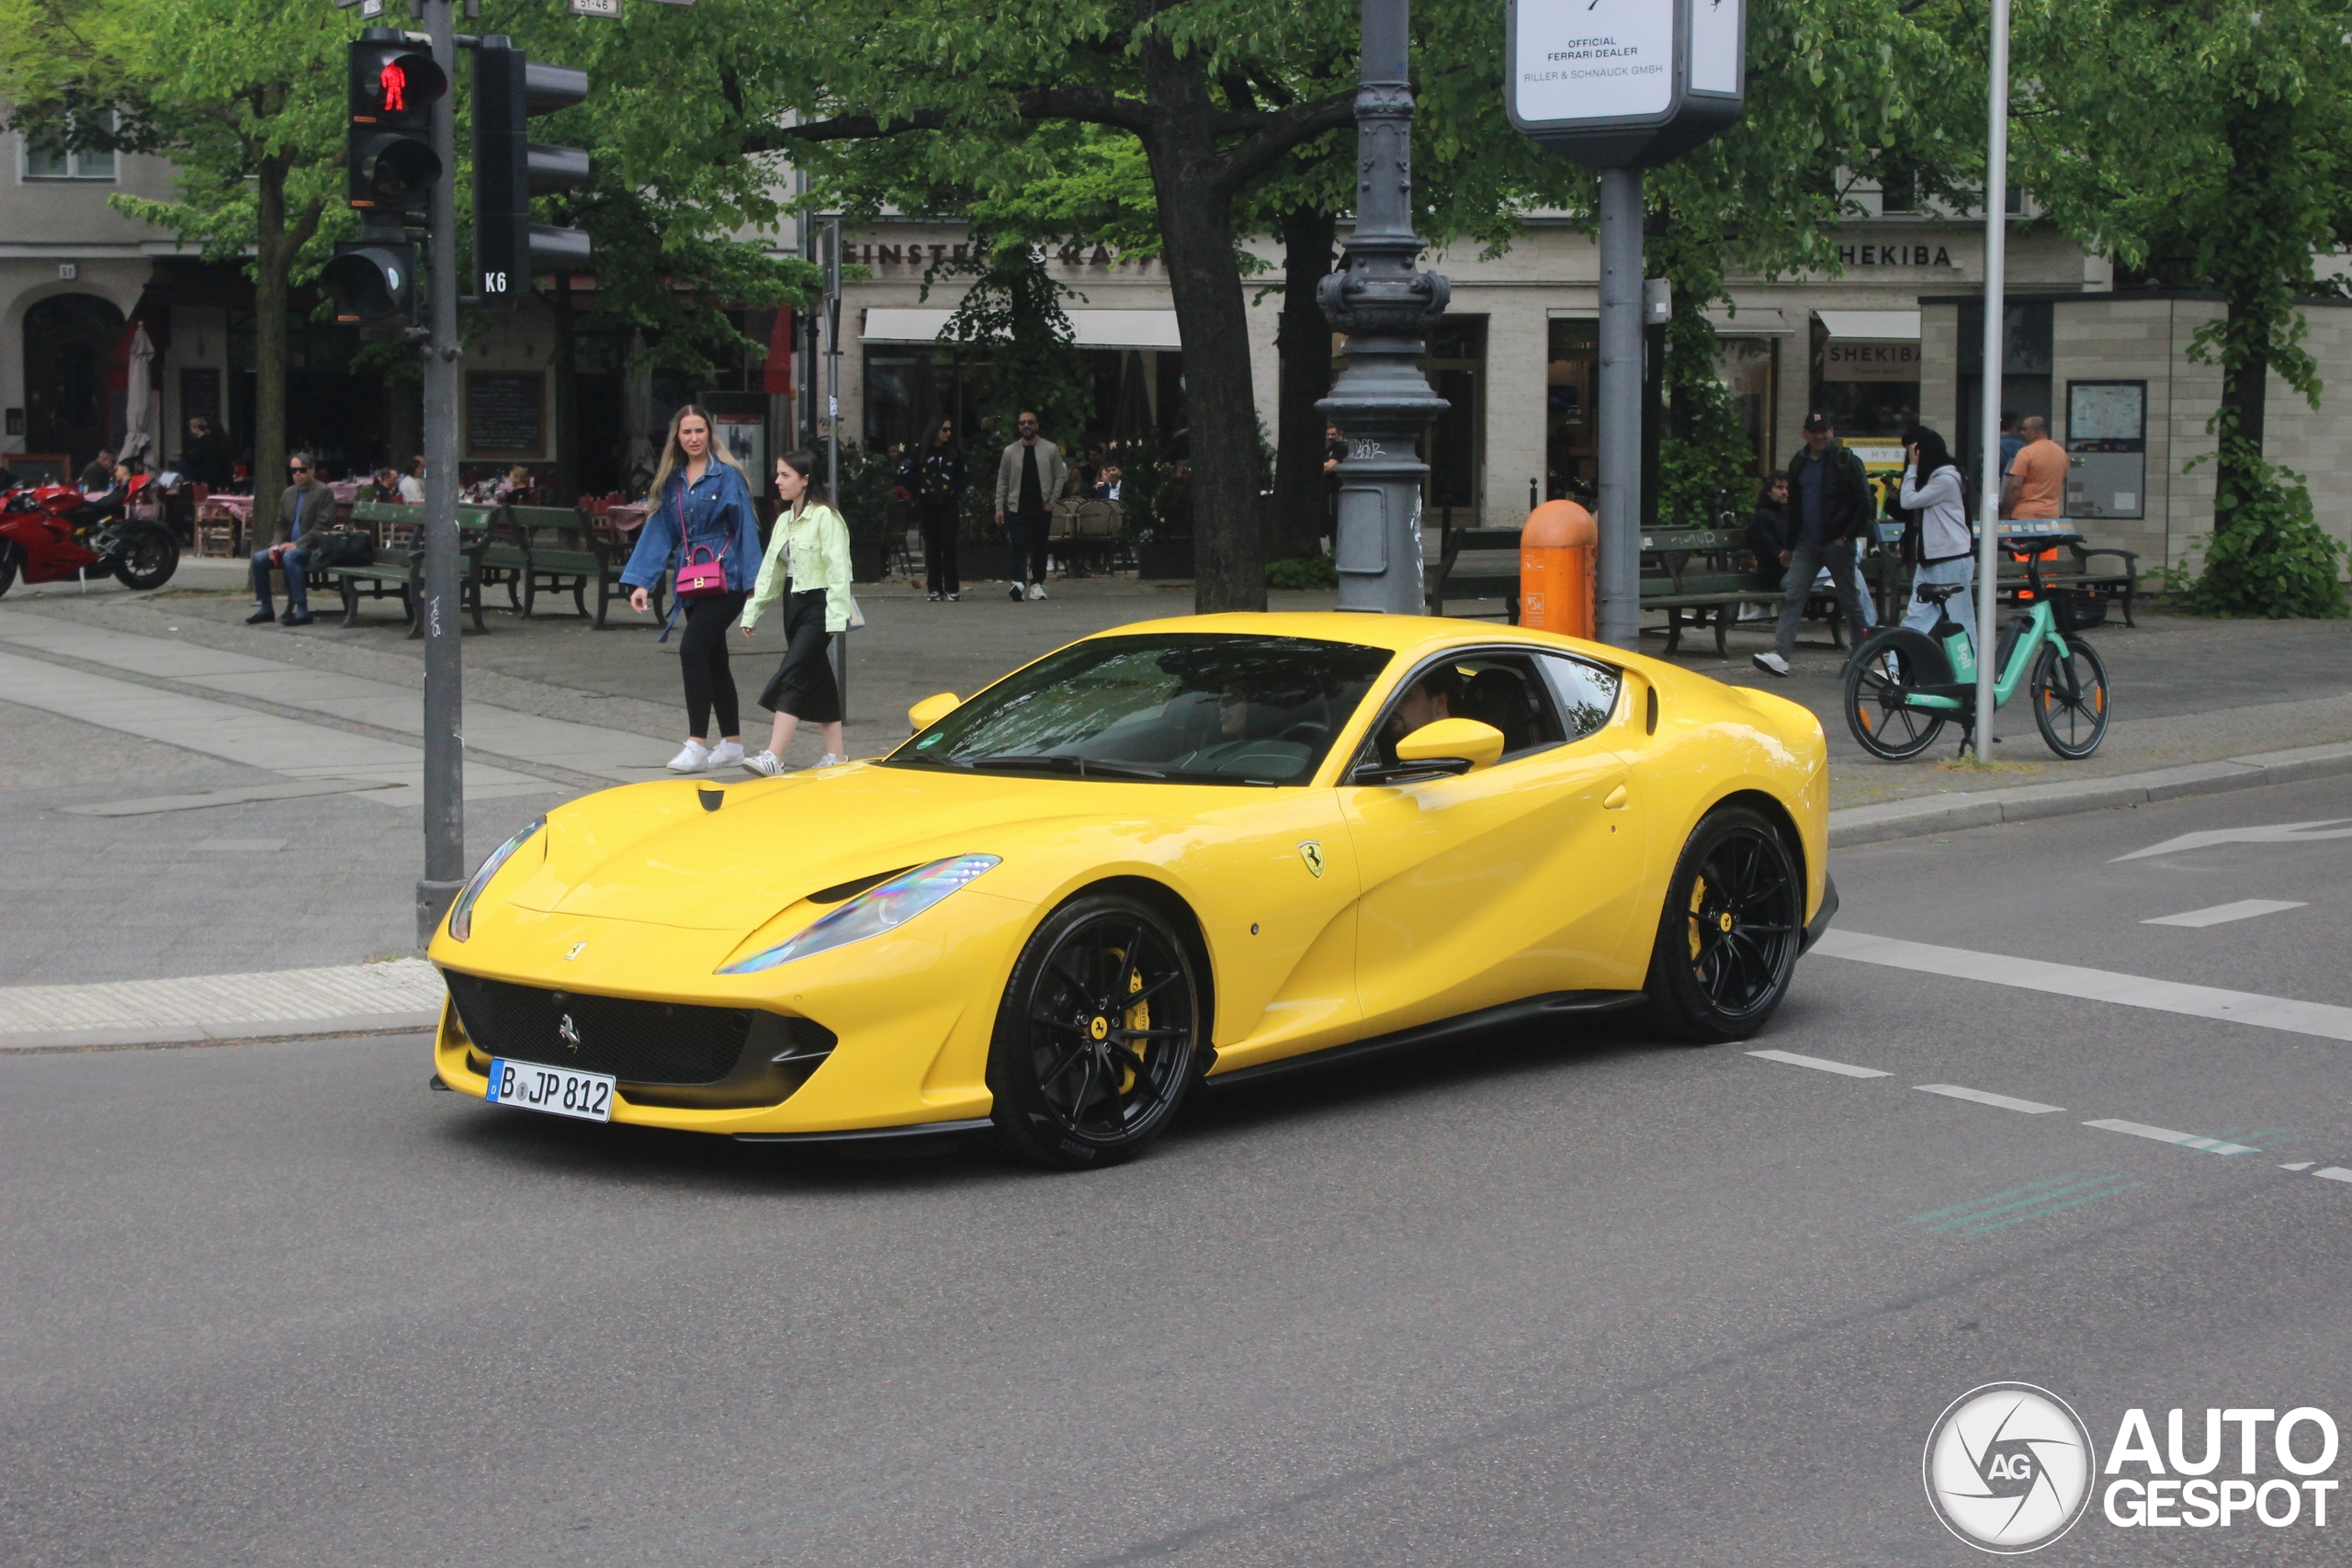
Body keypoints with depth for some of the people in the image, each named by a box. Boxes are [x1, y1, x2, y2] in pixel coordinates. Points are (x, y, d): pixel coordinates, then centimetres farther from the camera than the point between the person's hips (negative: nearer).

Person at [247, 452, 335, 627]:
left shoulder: (324, 492, -7)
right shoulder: (289, 493, 16)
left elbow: (321, 526, -14)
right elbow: (281, 525, 19)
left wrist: (296, 544, -20)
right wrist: (276, 545, -2)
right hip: (290, 546, 7)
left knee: (290, 557, -35)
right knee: (258, 558, -12)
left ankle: (302, 611, -34)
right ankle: (266, 609, -3)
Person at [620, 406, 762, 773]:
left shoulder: (727, 475, -5)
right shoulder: (672, 481, 11)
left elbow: (745, 528, -6)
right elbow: (659, 532, 11)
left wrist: (754, 583, -9)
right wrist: (641, 581, 2)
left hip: (724, 580, -6)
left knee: (692, 649, -19)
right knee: (713, 660, 12)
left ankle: (697, 745, -20)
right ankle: (731, 743, 21)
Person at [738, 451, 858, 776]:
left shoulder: (825, 518, -12)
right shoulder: (784, 521, 15)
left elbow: (838, 569, -16)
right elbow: (770, 570, 18)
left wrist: (836, 615, -22)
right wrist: (752, 612, 14)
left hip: (819, 606, -9)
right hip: (794, 606, 9)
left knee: (792, 679, -16)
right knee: (817, 680, 11)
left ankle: (773, 758, -23)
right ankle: (836, 755, 18)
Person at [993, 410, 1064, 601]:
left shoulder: (1050, 449, 3)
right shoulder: (1010, 451, 6)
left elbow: (1059, 477, 4)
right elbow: (1002, 481, 8)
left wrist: (1052, 501, -4)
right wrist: (999, 507, 1)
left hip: (1042, 508, 0)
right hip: (1018, 507, 0)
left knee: (1040, 547, 6)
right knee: (1019, 545, -12)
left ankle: (1037, 583, 15)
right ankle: (1018, 581, -22)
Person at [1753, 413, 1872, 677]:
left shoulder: (1847, 462, -4)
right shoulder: (1798, 464, 12)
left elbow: (1864, 504, -6)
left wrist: (1846, 537, -13)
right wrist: (1790, 545, 18)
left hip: (1837, 544, -5)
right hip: (1806, 544, 5)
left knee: (1849, 601, 6)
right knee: (1792, 597, -7)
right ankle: (1780, 656, -14)